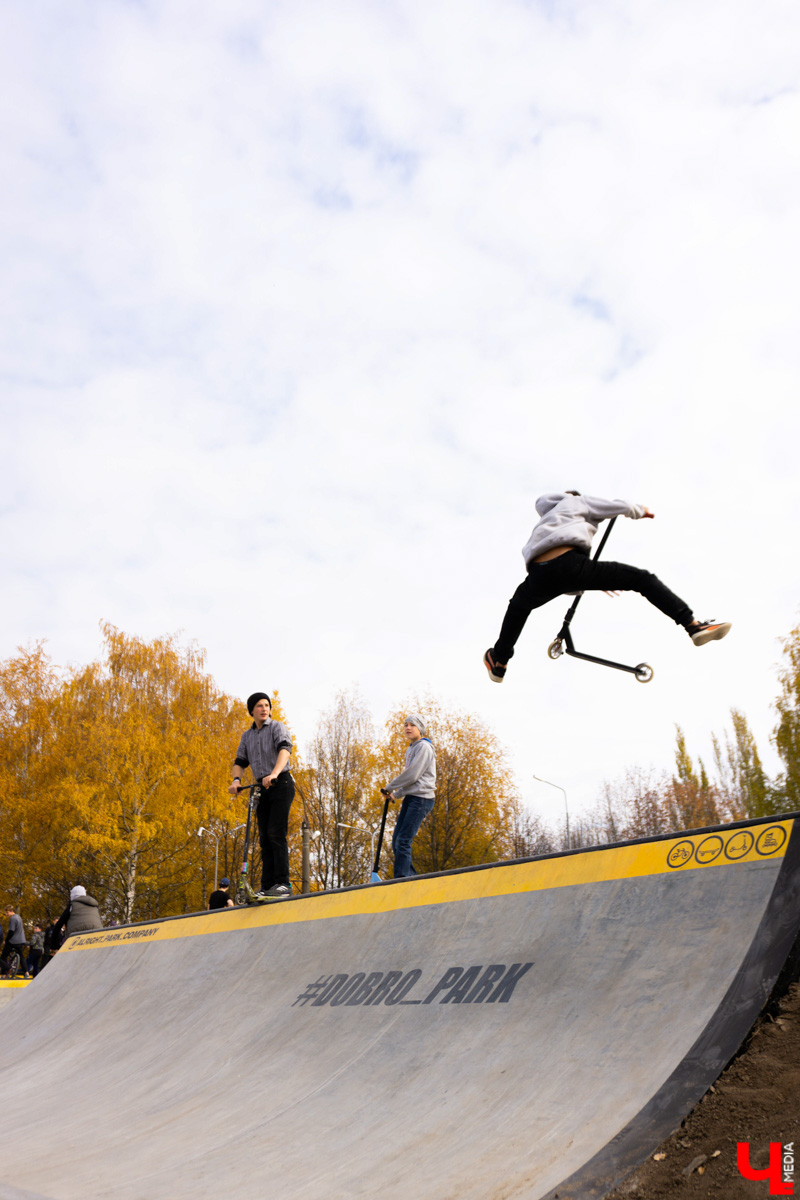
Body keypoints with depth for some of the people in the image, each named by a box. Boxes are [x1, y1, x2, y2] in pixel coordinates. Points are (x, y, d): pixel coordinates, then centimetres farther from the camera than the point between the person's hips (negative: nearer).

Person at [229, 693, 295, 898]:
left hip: (281, 784, -6)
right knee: (264, 837, 4)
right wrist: (236, 780, -11)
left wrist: (274, 773, -37)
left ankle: (282, 883, -16)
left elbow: (285, 749, -20)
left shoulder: (277, 727, -3)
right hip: (261, 788, 6)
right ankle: (267, 886, 5)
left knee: (276, 833, -16)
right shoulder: (247, 736, 16)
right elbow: (240, 761, 11)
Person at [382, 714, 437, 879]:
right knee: (396, 841, 5)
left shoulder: (424, 747, -9)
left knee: (403, 841, -15)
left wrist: (390, 787, -5)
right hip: (410, 798, 9)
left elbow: (412, 775, -16)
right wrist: (396, 794, 13)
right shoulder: (411, 749, 21)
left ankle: (401, 878, -14)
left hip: (421, 798, -9)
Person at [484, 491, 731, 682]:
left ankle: (499, 663, 44)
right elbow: (620, 506, 17)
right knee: (642, 579, 4)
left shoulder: (543, 524, 43)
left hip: (539, 574, 5)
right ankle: (694, 625, -8)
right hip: (570, 564, -5)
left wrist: (597, 583, 45)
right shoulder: (577, 501, 30)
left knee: (519, 604, 37)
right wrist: (641, 510, 39)